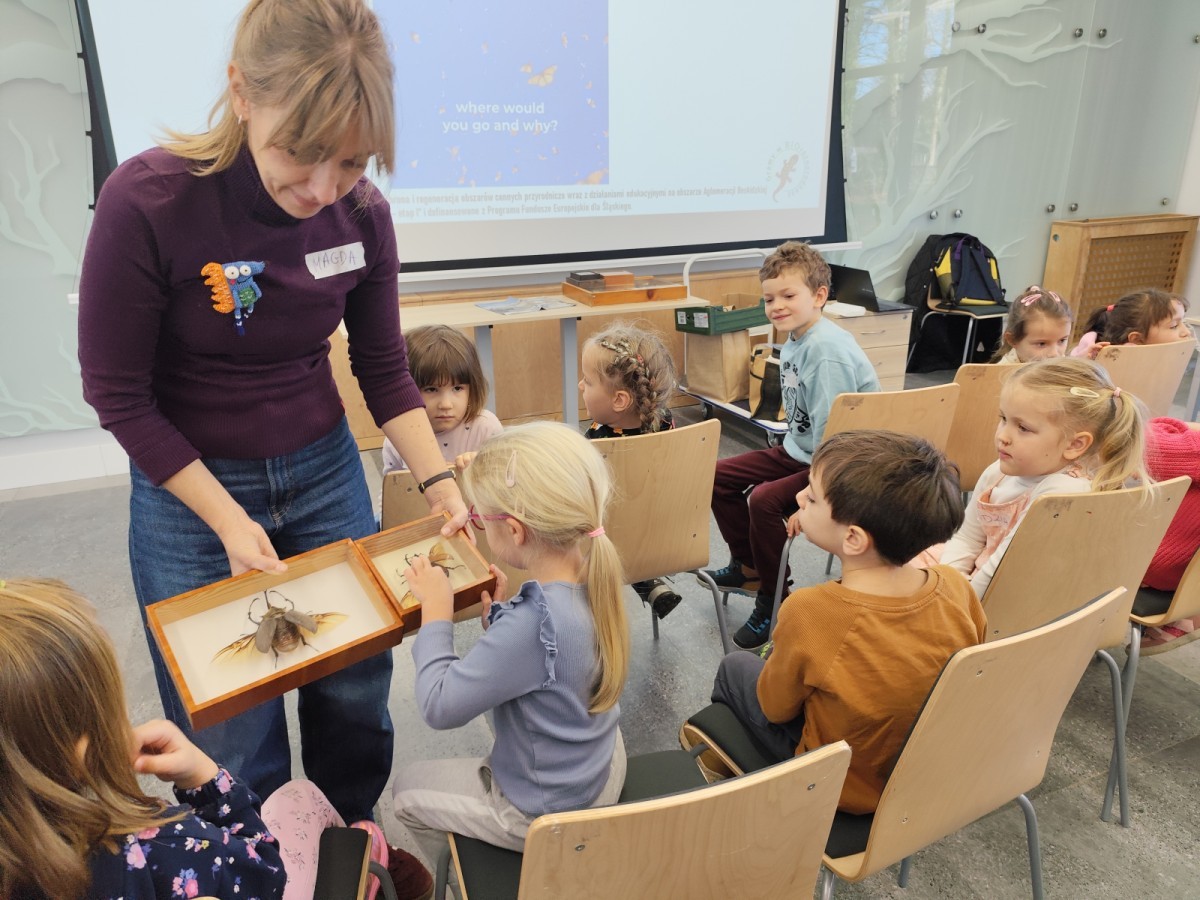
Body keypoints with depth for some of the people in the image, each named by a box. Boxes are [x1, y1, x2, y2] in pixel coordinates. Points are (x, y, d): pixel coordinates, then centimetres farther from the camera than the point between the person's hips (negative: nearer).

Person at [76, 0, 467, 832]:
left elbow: (385, 371, 0)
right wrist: (228, 521, -15)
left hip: (326, 473, 3)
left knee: (356, 692, 16)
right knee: (233, 736, 11)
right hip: (189, 486, -3)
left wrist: (442, 485, -9)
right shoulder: (146, 201, -21)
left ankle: (354, 832, 47)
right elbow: (119, 394, -13)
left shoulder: (362, 212, -10)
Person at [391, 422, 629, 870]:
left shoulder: (529, 626, -40)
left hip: (547, 811, -7)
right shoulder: (594, 577, -15)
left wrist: (436, 609, -19)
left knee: (407, 788, 18)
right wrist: (501, 612, -12)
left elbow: (440, 706, -26)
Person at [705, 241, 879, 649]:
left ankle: (772, 601, -6)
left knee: (765, 500, -28)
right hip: (798, 450, 10)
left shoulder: (828, 350, -25)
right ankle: (748, 566, 23)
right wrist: (787, 453, 9)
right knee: (719, 476, 8)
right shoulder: (793, 342, 4)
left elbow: (832, 433, -27)